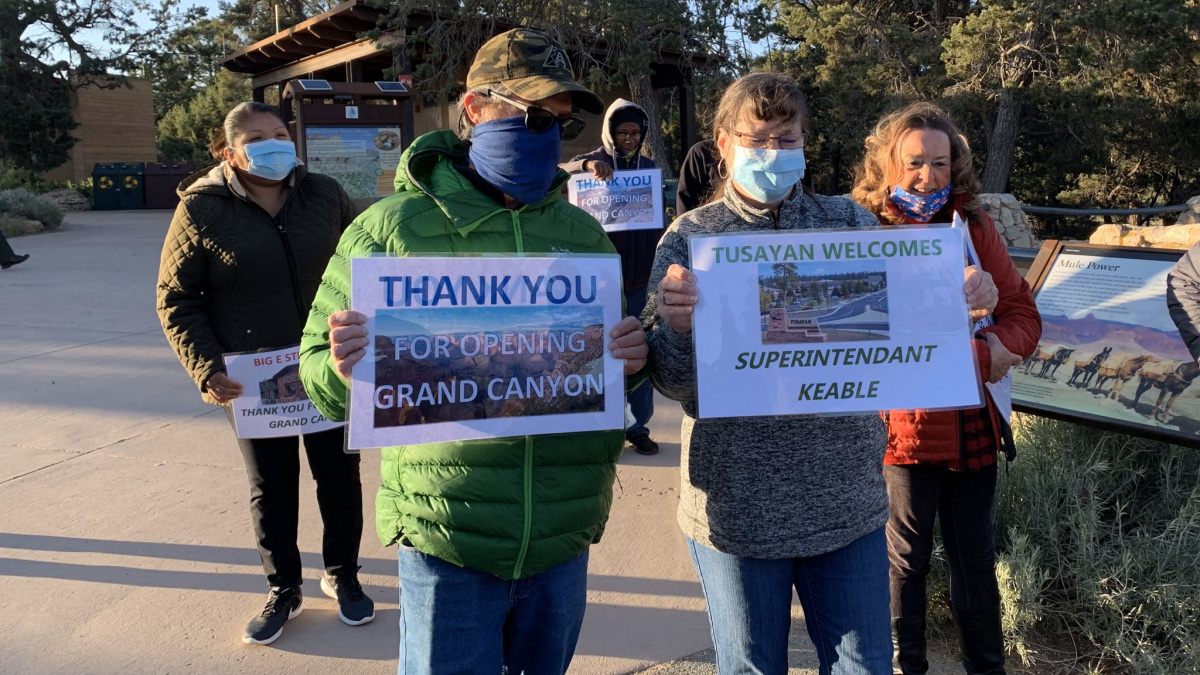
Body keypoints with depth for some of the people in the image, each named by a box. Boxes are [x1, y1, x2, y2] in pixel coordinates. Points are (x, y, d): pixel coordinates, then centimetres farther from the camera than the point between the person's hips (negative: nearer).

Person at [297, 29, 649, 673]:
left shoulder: (584, 233, 6)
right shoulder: (392, 226, -5)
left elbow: (615, 372, 13)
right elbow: (320, 374, -1)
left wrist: (630, 358, -10)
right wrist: (343, 368, -24)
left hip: (565, 539, 4)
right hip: (446, 541, -4)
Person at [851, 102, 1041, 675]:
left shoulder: (974, 227, 4)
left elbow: (1022, 313, 3)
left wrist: (1000, 343, -18)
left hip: (973, 425, 4)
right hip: (904, 426, -3)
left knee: (975, 557, 17)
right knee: (907, 556, 11)